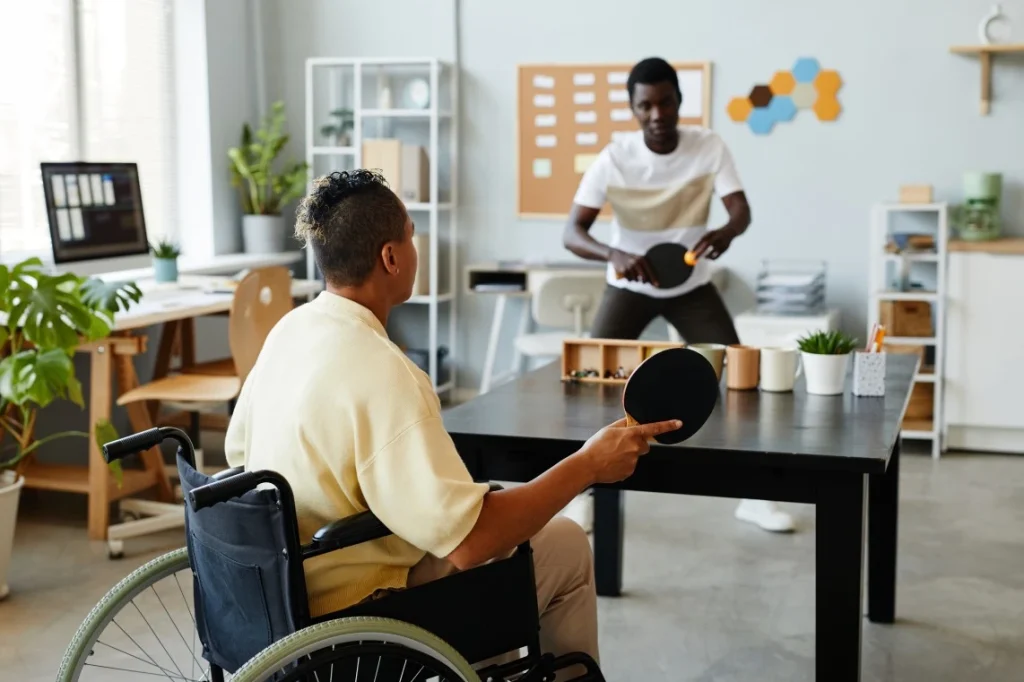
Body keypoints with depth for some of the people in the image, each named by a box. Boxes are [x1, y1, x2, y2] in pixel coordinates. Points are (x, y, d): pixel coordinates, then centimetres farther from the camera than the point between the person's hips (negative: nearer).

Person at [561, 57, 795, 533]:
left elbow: (741, 210, -22)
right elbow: (572, 233, -26)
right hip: (628, 288, -1)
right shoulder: (613, 159, -22)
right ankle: (581, 493, 9)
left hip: (692, 287, 1)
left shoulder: (710, 147, -16)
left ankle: (753, 495, 10)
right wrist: (615, 254, -46)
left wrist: (726, 233, -47)